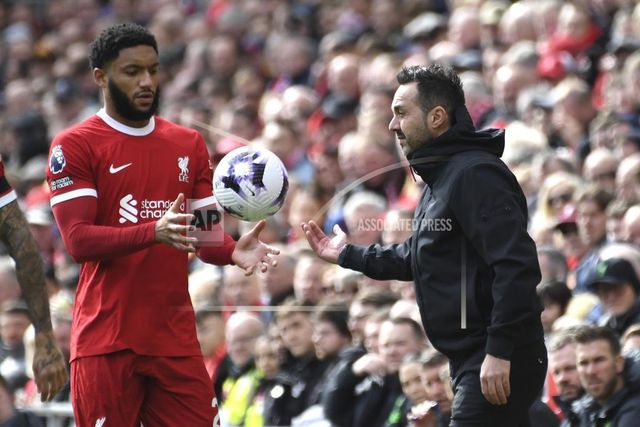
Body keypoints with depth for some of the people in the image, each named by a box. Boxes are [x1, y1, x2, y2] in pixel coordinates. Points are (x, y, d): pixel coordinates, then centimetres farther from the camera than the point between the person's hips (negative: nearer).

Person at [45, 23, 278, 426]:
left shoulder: (189, 144, 13)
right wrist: (154, 232, -28)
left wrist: (233, 250, -11)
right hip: (106, 342, -4)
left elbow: (206, 234, 12)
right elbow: (78, 240, -14)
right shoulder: (74, 146, -4)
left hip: (176, 339, 4)